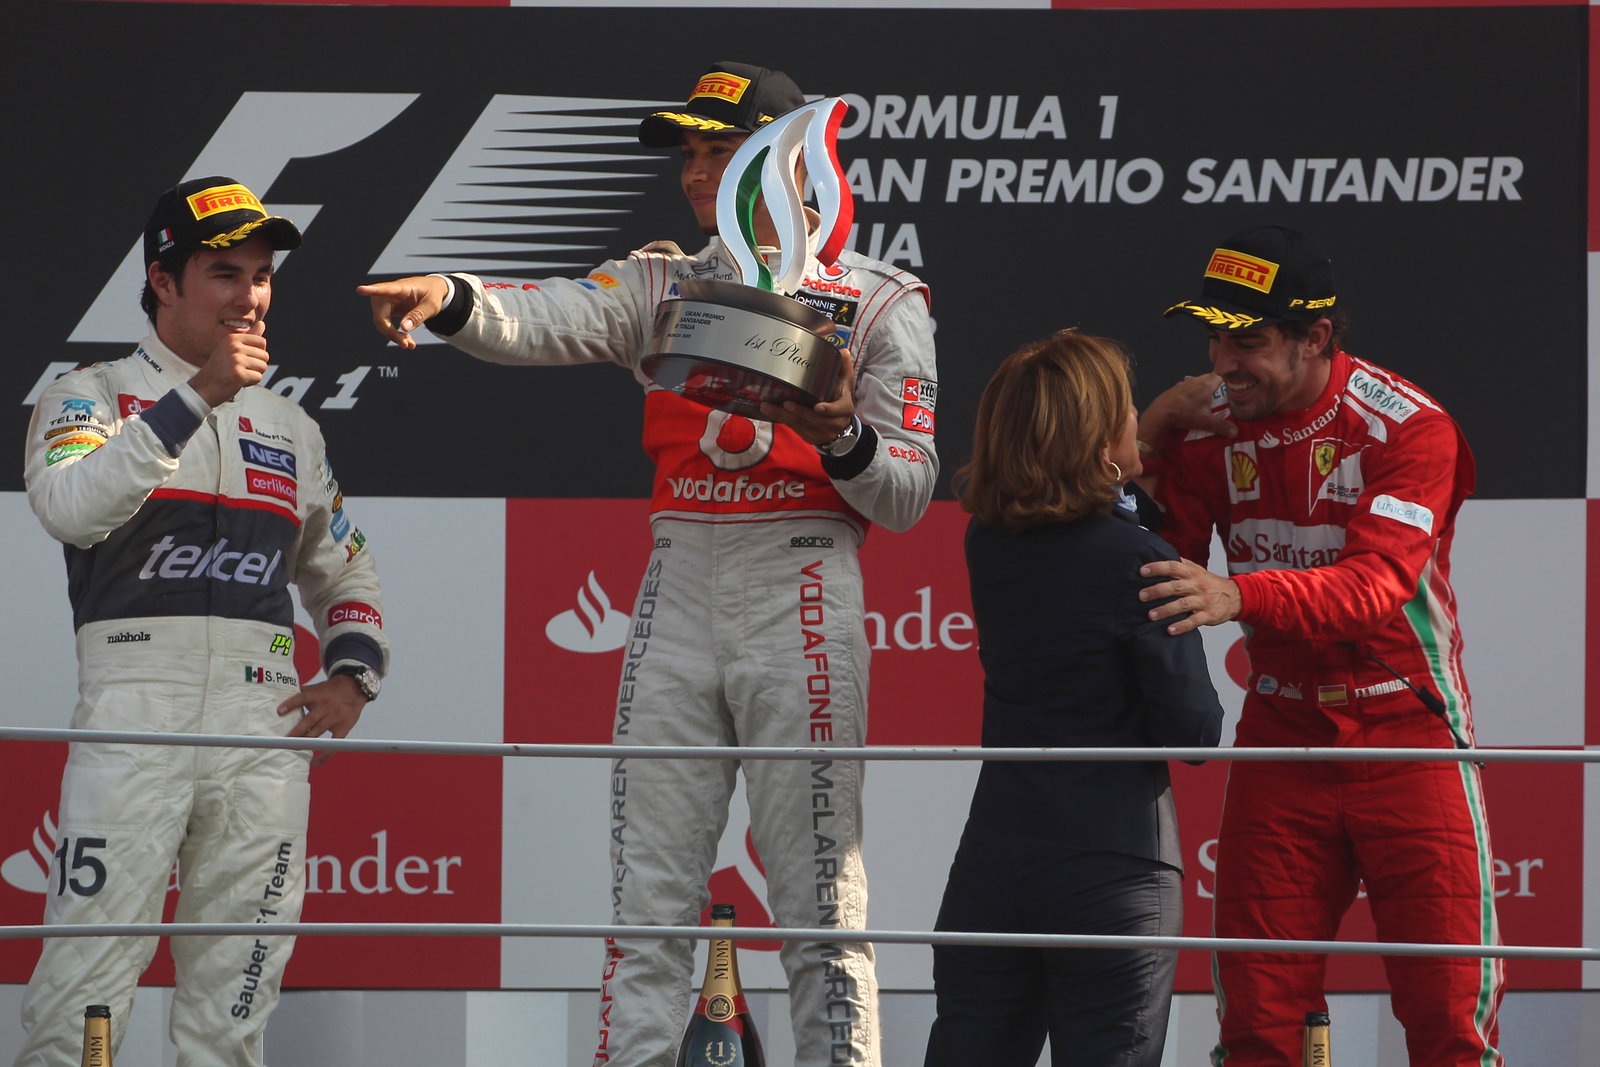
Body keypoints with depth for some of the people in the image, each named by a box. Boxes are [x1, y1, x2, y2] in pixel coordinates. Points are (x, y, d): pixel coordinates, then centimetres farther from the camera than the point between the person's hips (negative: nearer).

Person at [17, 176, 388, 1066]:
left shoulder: (289, 427, 21)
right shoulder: (91, 395, 7)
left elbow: (347, 573, 30)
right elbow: (72, 509, -15)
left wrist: (353, 676, 10)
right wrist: (196, 399, -18)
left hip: (268, 720, 5)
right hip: (136, 707, -5)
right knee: (84, 986, -14)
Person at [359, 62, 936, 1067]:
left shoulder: (879, 301, 4)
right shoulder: (662, 284, 13)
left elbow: (907, 496, 1)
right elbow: (541, 321, -8)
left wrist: (840, 438, -20)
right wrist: (450, 299, -29)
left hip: (803, 603, -3)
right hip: (678, 596, 3)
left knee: (821, 907, -5)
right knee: (648, 906, 1)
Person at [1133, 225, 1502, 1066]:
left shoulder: (1408, 427, -15)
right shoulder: (1211, 420, 0)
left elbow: (1377, 584, -29)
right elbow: (1155, 561, -1)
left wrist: (1238, 595, -45)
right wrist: (1148, 437, -13)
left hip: (1408, 740, -4)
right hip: (1282, 735, 4)